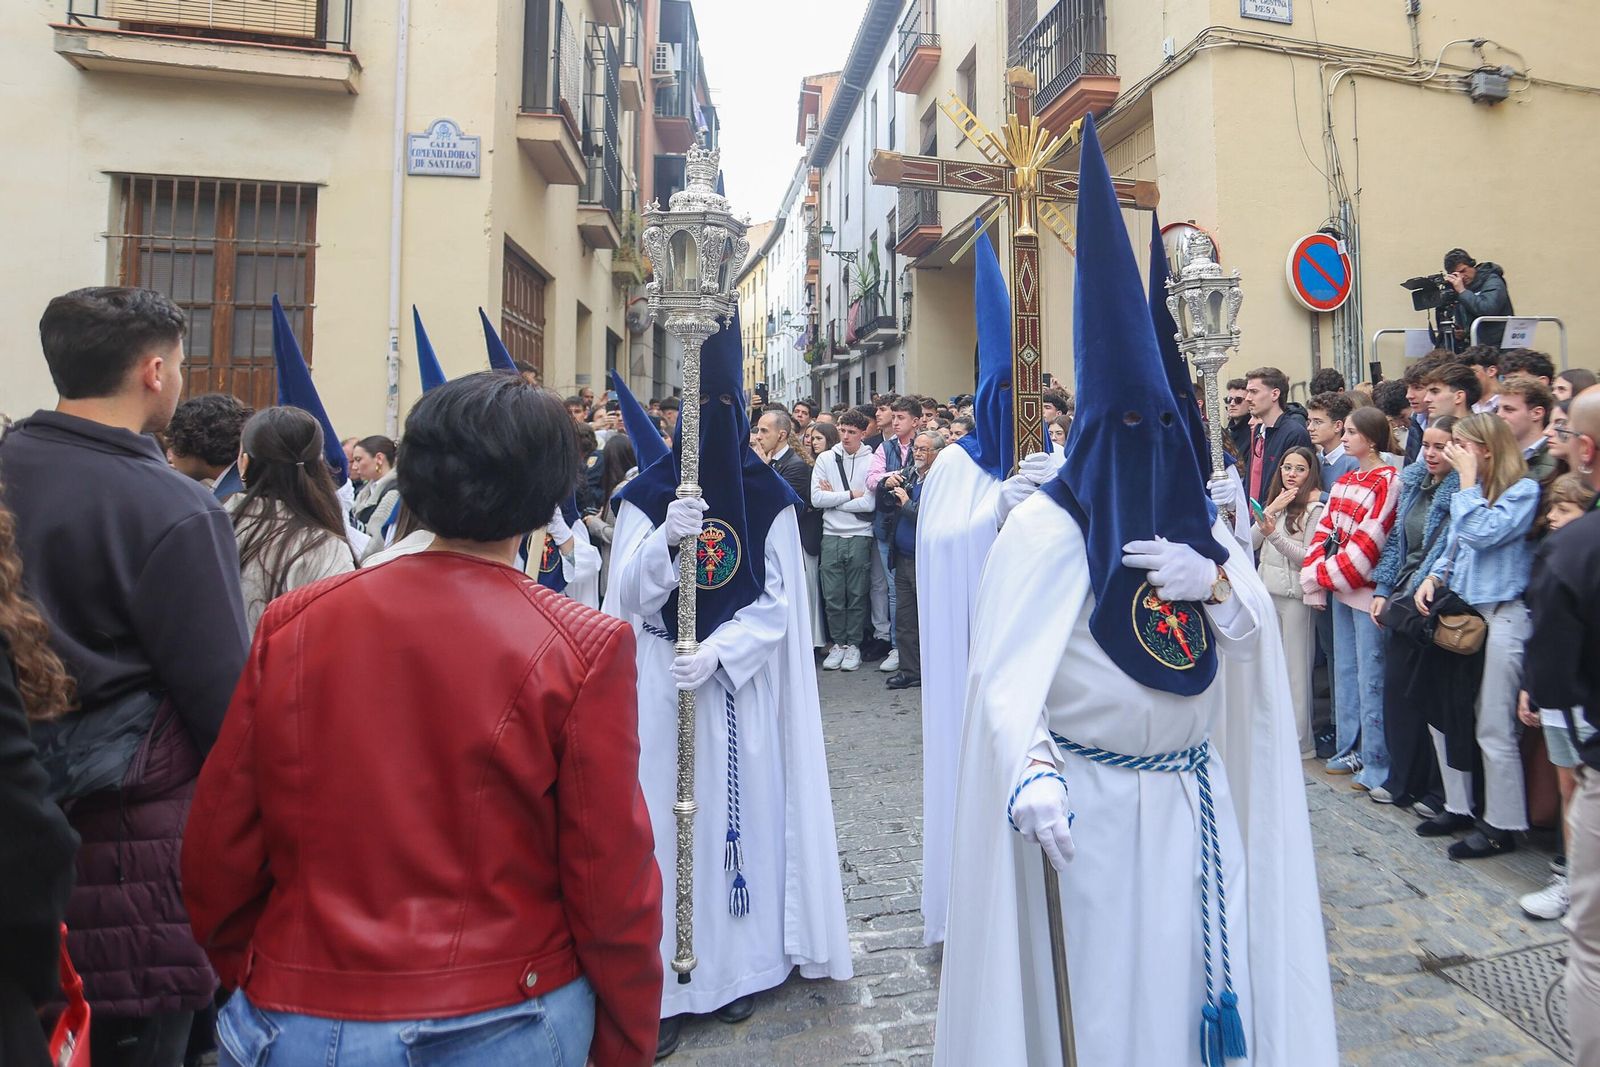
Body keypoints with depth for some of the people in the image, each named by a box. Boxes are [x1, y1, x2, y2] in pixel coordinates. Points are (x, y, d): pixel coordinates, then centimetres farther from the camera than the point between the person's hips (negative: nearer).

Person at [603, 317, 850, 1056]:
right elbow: (627, 596, -5)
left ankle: (735, 966, 24)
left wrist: (716, 652, -16)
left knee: (737, 812, 7)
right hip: (659, 684, 0)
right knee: (662, 817, 2)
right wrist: (666, 539, -23)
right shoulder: (646, 493, 1)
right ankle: (662, 983, 14)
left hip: (742, 684, 0)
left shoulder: (769, 497, 1)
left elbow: (778, 601, -2)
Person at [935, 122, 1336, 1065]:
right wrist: (1032, 773, -42)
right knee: (1106, 986, 7)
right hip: (1095, 802, -6)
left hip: (1195, 793, 6)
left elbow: (1260, 642, 7)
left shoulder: (1200, 526, 7)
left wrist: (1217, 583, -13)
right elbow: (1010, 667, -26)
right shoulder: (1047, 528, -16)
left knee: (1197, 972, 18)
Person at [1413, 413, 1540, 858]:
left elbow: (1482, 533, -21)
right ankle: (1459, 806, 25)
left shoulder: (1524, 490, -9)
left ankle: (1501, 825, 13)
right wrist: (1434, 577, 1)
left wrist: (1469, 479, -13)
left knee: (1494, 729, 0)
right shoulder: (1472, 489, 13)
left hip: (1502, 616, -8)